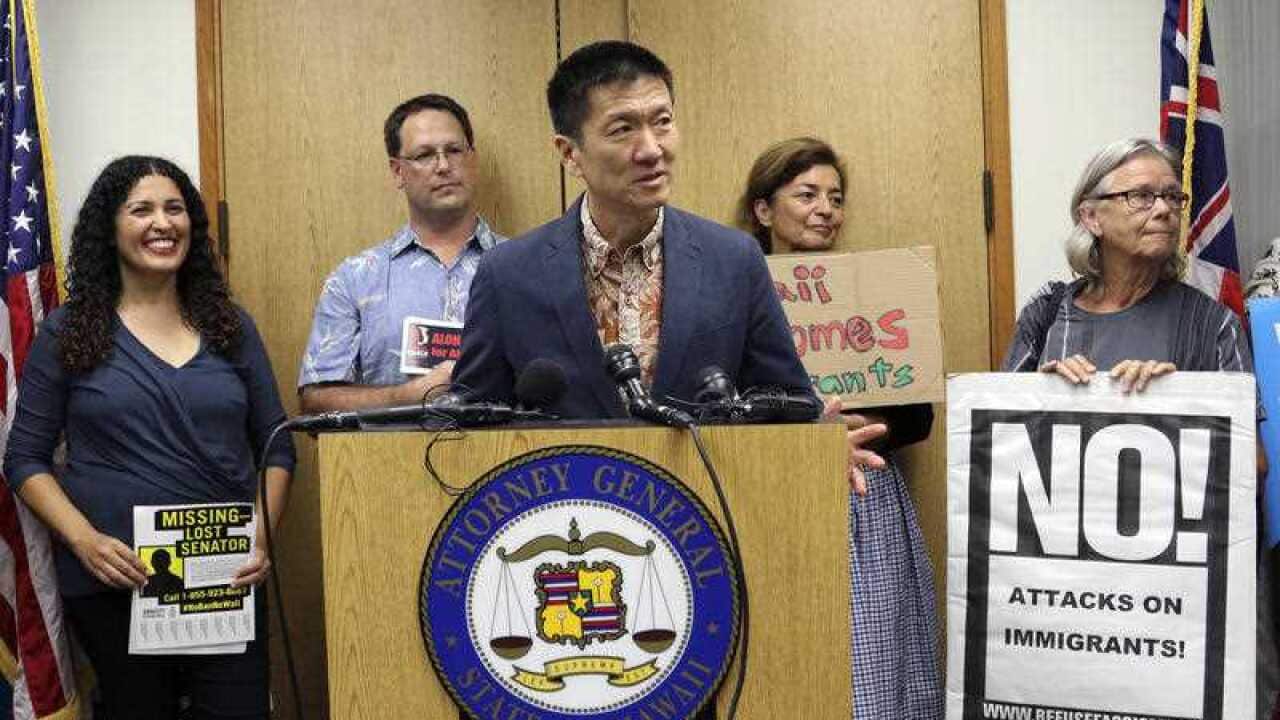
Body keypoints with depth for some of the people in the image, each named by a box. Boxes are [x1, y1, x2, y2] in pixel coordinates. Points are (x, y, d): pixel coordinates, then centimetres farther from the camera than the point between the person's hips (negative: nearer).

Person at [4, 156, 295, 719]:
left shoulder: (230, 327, 8)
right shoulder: (67, 333, 2)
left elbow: (276, 447, 11)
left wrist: (262, 534, -5)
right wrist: (84, 540, -12)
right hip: (112, 582, -1)